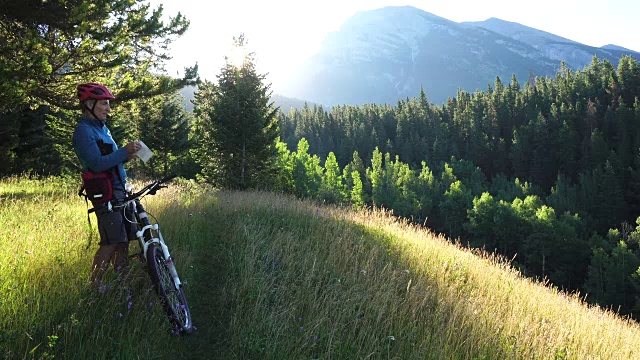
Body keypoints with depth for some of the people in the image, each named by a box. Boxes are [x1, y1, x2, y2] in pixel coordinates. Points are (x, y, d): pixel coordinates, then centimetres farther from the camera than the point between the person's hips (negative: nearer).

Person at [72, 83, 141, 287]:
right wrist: (124, 152, -22)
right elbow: (96, 164, -21)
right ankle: (95, 286, -3)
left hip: (118, 190, 9)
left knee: (124, 239, 9)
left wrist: (127, 155, 4)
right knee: (111, 242, -12)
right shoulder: (84, 131, -10)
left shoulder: (102, 128, 19)